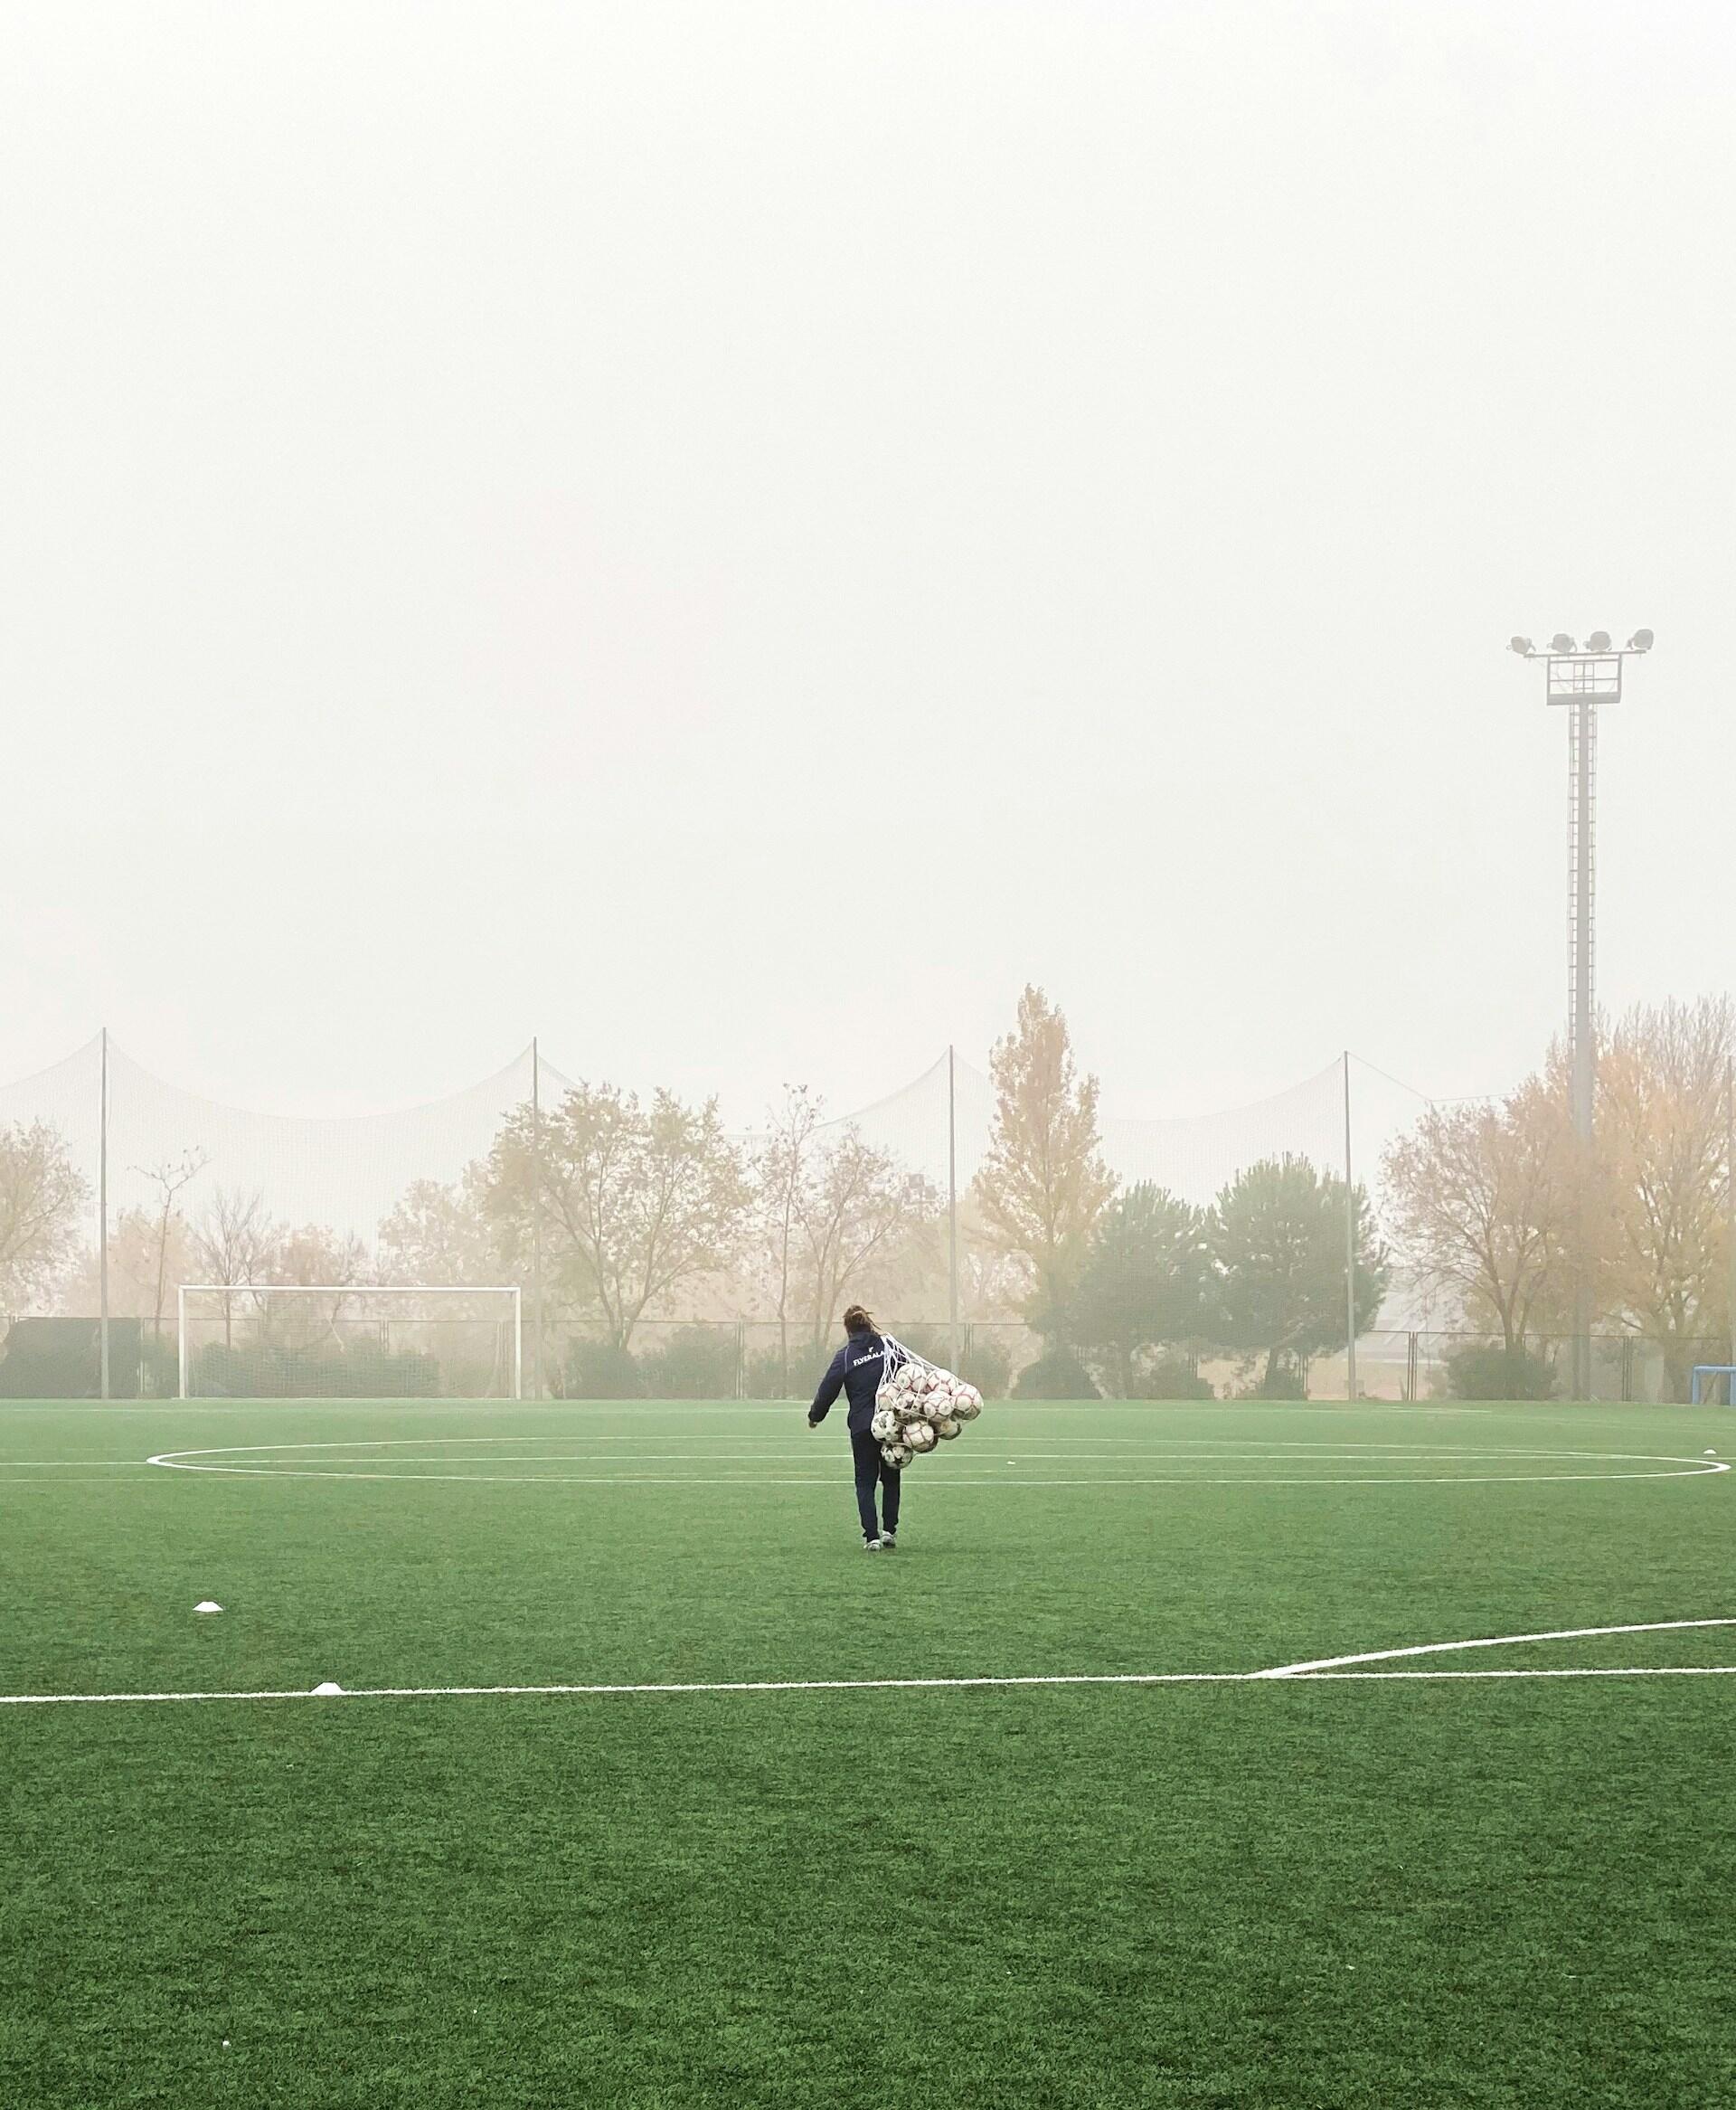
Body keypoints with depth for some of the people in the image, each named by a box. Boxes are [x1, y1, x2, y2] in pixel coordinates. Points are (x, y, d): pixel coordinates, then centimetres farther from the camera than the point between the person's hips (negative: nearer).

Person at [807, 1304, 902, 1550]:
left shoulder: (845, 1356, -2)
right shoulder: (889, 1347, 2)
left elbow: (828, 1389, 0)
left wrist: (815, 1416, 16)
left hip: (862, 1426, -2)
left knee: (865, 1481, 7)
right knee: (890, 1478, 18)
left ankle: (872, 1536, -3)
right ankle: (889, 1530, 12)